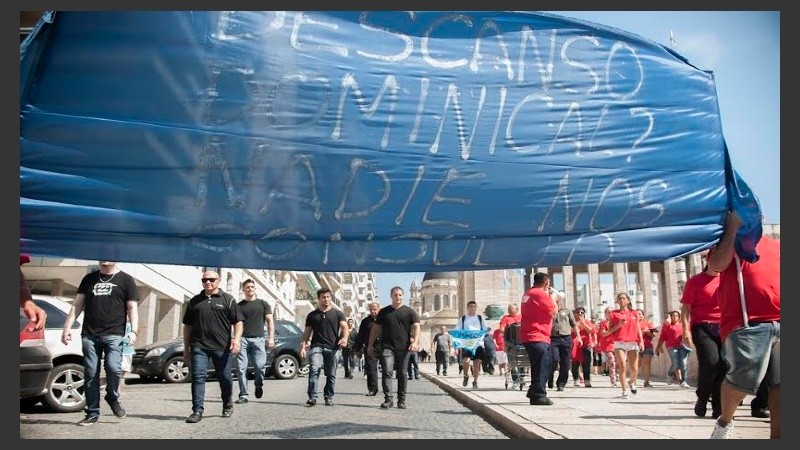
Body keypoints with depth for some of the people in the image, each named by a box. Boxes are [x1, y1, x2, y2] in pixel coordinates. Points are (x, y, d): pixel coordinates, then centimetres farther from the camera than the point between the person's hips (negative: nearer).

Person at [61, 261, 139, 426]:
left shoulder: (125, 280, 7)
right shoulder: (89, 279, 17)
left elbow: (132, 308, 3)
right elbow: (77, 305, 17)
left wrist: (134, 331, -10)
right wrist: (67, 327, 7)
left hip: (114, 335, -3)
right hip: (89, 335, 3)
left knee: (114, 368, -19)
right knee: (90, 374, 2)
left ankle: (113, 399, 7)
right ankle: (92, 413, 10)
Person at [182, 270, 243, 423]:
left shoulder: (228, 300, 6)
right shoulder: (195, 301, 14)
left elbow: (238, 322, 1)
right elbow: (187, 326, 18)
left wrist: (236, 339, -14)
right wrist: (186, 348, 15)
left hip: (222, 347, -1)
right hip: (198, 346, 2)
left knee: (225, 378, 8)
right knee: (198, 377, -9)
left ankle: (227, 405, 30)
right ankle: (197, 411, -7)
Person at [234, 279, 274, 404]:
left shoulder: (263, 304, 13)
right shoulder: (239, 306, 14)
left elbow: (270, 321, 9)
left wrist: (271, 338, -1)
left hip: (258, 339, -1)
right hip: (243, 339, 1)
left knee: (260, 365, -12)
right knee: (241, 368, -6)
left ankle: (258, 384, 19)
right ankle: (243, 395, 1)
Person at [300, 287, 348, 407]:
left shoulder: (337, 314, 12)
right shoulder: (312, 315, 16)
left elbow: (345, 327, 2)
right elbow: (307, 333, 16)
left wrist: (344, 338, -19)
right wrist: (303, 347, 3)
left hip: (333, 348, 0)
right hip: (316, 346, 0)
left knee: (331, 374, 3)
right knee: (314, 369, -18)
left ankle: (328, 397, 16)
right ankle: (312, 397, -18)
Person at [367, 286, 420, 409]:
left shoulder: (409, 312, 8)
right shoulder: (383, 312, 12)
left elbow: (416, 327, -1)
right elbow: (376, 328, 15)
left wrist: (415, 341, -17)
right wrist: (370, 345, 10)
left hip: (403, 348, 0)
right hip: (387, 347, 0)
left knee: (402, 374, 5)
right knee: (386, 371, -14)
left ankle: (401, 400, 13)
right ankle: (388, 399, -15)